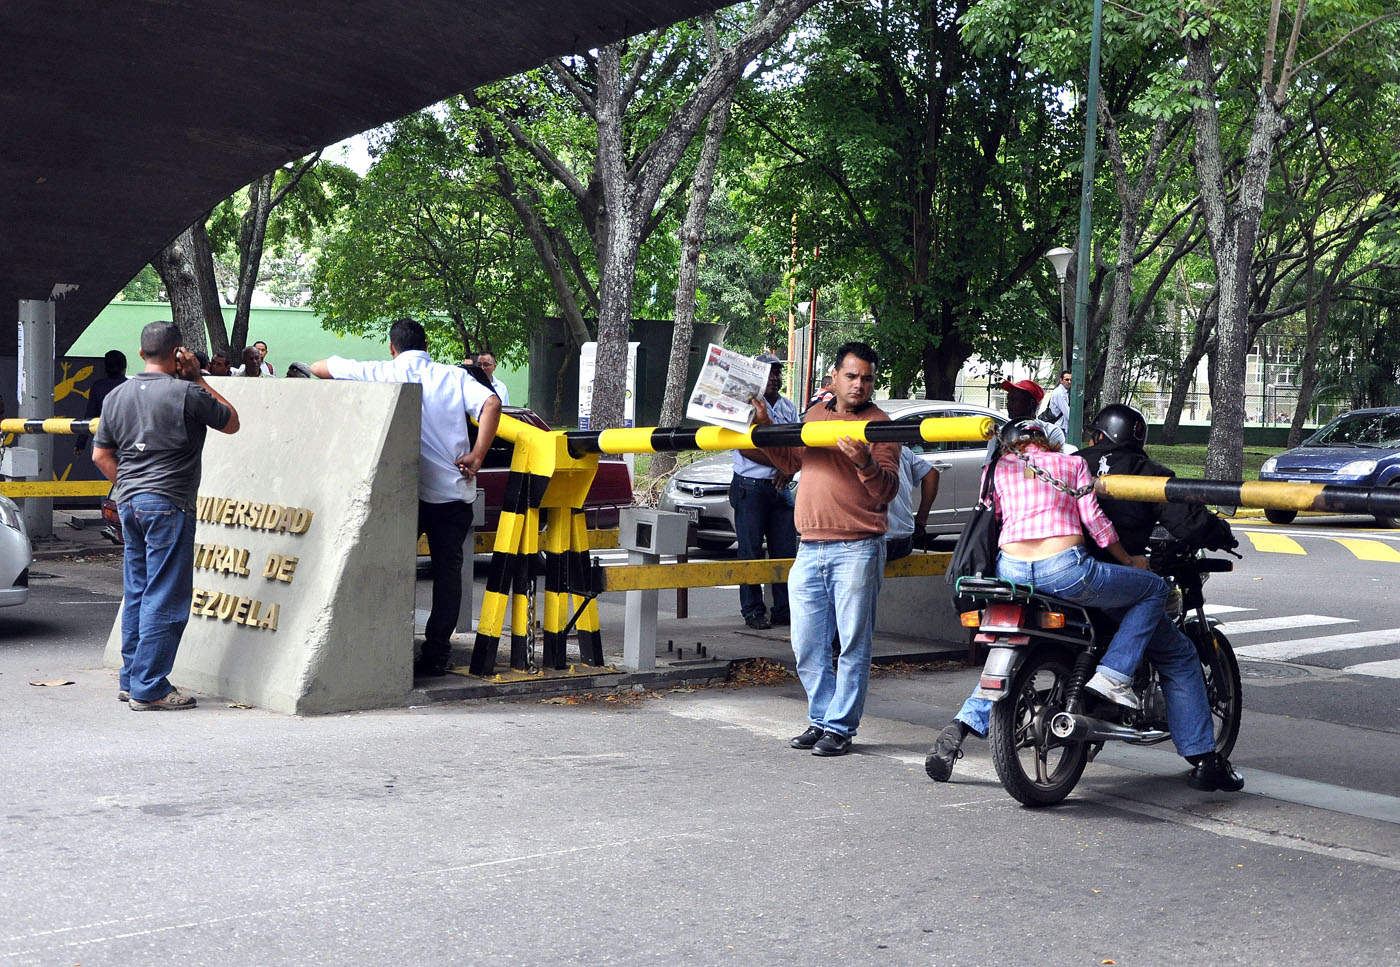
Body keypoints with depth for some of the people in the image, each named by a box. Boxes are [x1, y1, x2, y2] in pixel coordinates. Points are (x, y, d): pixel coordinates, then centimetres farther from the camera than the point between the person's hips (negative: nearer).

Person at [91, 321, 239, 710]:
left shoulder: (116, 396, 10)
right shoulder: (186, 393, -11)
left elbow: (101, 454, 14)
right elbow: (231, 422, 3)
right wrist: (198, 379, 3)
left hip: (128, 502, 7)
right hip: (169, 504, -7)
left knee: (136, 593, 15)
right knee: (164, 599, -3)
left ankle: (131, 680, 21)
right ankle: (149, 689, -3)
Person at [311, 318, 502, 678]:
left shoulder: (382, 375, 3)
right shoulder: (454, 376, 8)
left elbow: (319, 367, 9)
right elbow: (491, 403, -9)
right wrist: (477, 456, -8)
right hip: (455, 490, 2)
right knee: (448, 568, 10)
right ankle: (437, 654, 9)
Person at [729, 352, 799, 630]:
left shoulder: (789, 407, 15)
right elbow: (746, 448, -11)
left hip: (780, 488, 5)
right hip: (750, 487, -5)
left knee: (786, 550, 2)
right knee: (751, 552, -3)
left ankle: (784, 609, 8)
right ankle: (753, 612, 2)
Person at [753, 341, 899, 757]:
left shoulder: (879, 424, -3)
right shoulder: (816, 415, 15)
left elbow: (887, 492, -11)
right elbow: (792, 462, 29)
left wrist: (864, 461, -28)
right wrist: (764, 425, 20)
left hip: (856, 550, -6)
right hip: (810, 549, 6)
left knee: (853, 645, 0)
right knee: (808, 647, 9)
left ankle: (840, 727, 6)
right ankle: (820, 719, 20)